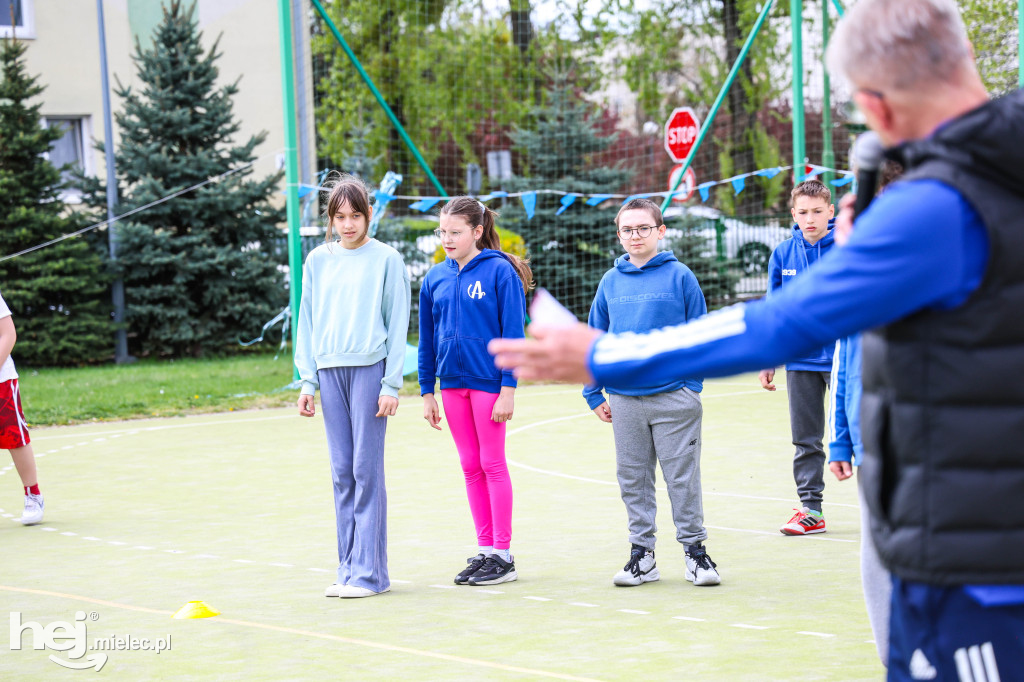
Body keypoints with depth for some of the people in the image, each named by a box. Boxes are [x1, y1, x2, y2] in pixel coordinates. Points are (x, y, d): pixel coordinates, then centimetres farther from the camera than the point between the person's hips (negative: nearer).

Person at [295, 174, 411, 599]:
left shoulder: (386, 259, 1)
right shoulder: (317, 261, 12)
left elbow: (398, 324, -1)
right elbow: (307, 322, 14)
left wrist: (391, 383, -7)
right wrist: (307, 380, 7)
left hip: (370, 368, -4)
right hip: (329, 371, 4)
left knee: (367, 470, -6)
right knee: (342, 473, 5)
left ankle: (369, 572, -3)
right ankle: (348, 570, 9)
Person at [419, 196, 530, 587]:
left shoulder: (500, 272, -8)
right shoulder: (436, 278, 8)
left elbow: (513, 332, -9)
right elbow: (427, 338, 13)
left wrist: (508, 389, -13)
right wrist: (427, 391, 11)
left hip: (488, 381, -5)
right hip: (453, 383, 5)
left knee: (492, 464, -1)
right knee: (470, 466, 9)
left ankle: (503, 555, 5)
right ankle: (484, 549, 16)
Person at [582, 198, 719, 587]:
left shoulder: (679, 277, -3)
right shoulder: (611, 282, 7)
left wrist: (692, 382, -7)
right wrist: (594, 393, 8)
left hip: (673, 397, -4)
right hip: (624, 398, 4)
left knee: (682, 477, 2)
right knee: (633, 480, 9)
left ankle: (694, 549, 12)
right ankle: (641, 553, 18)